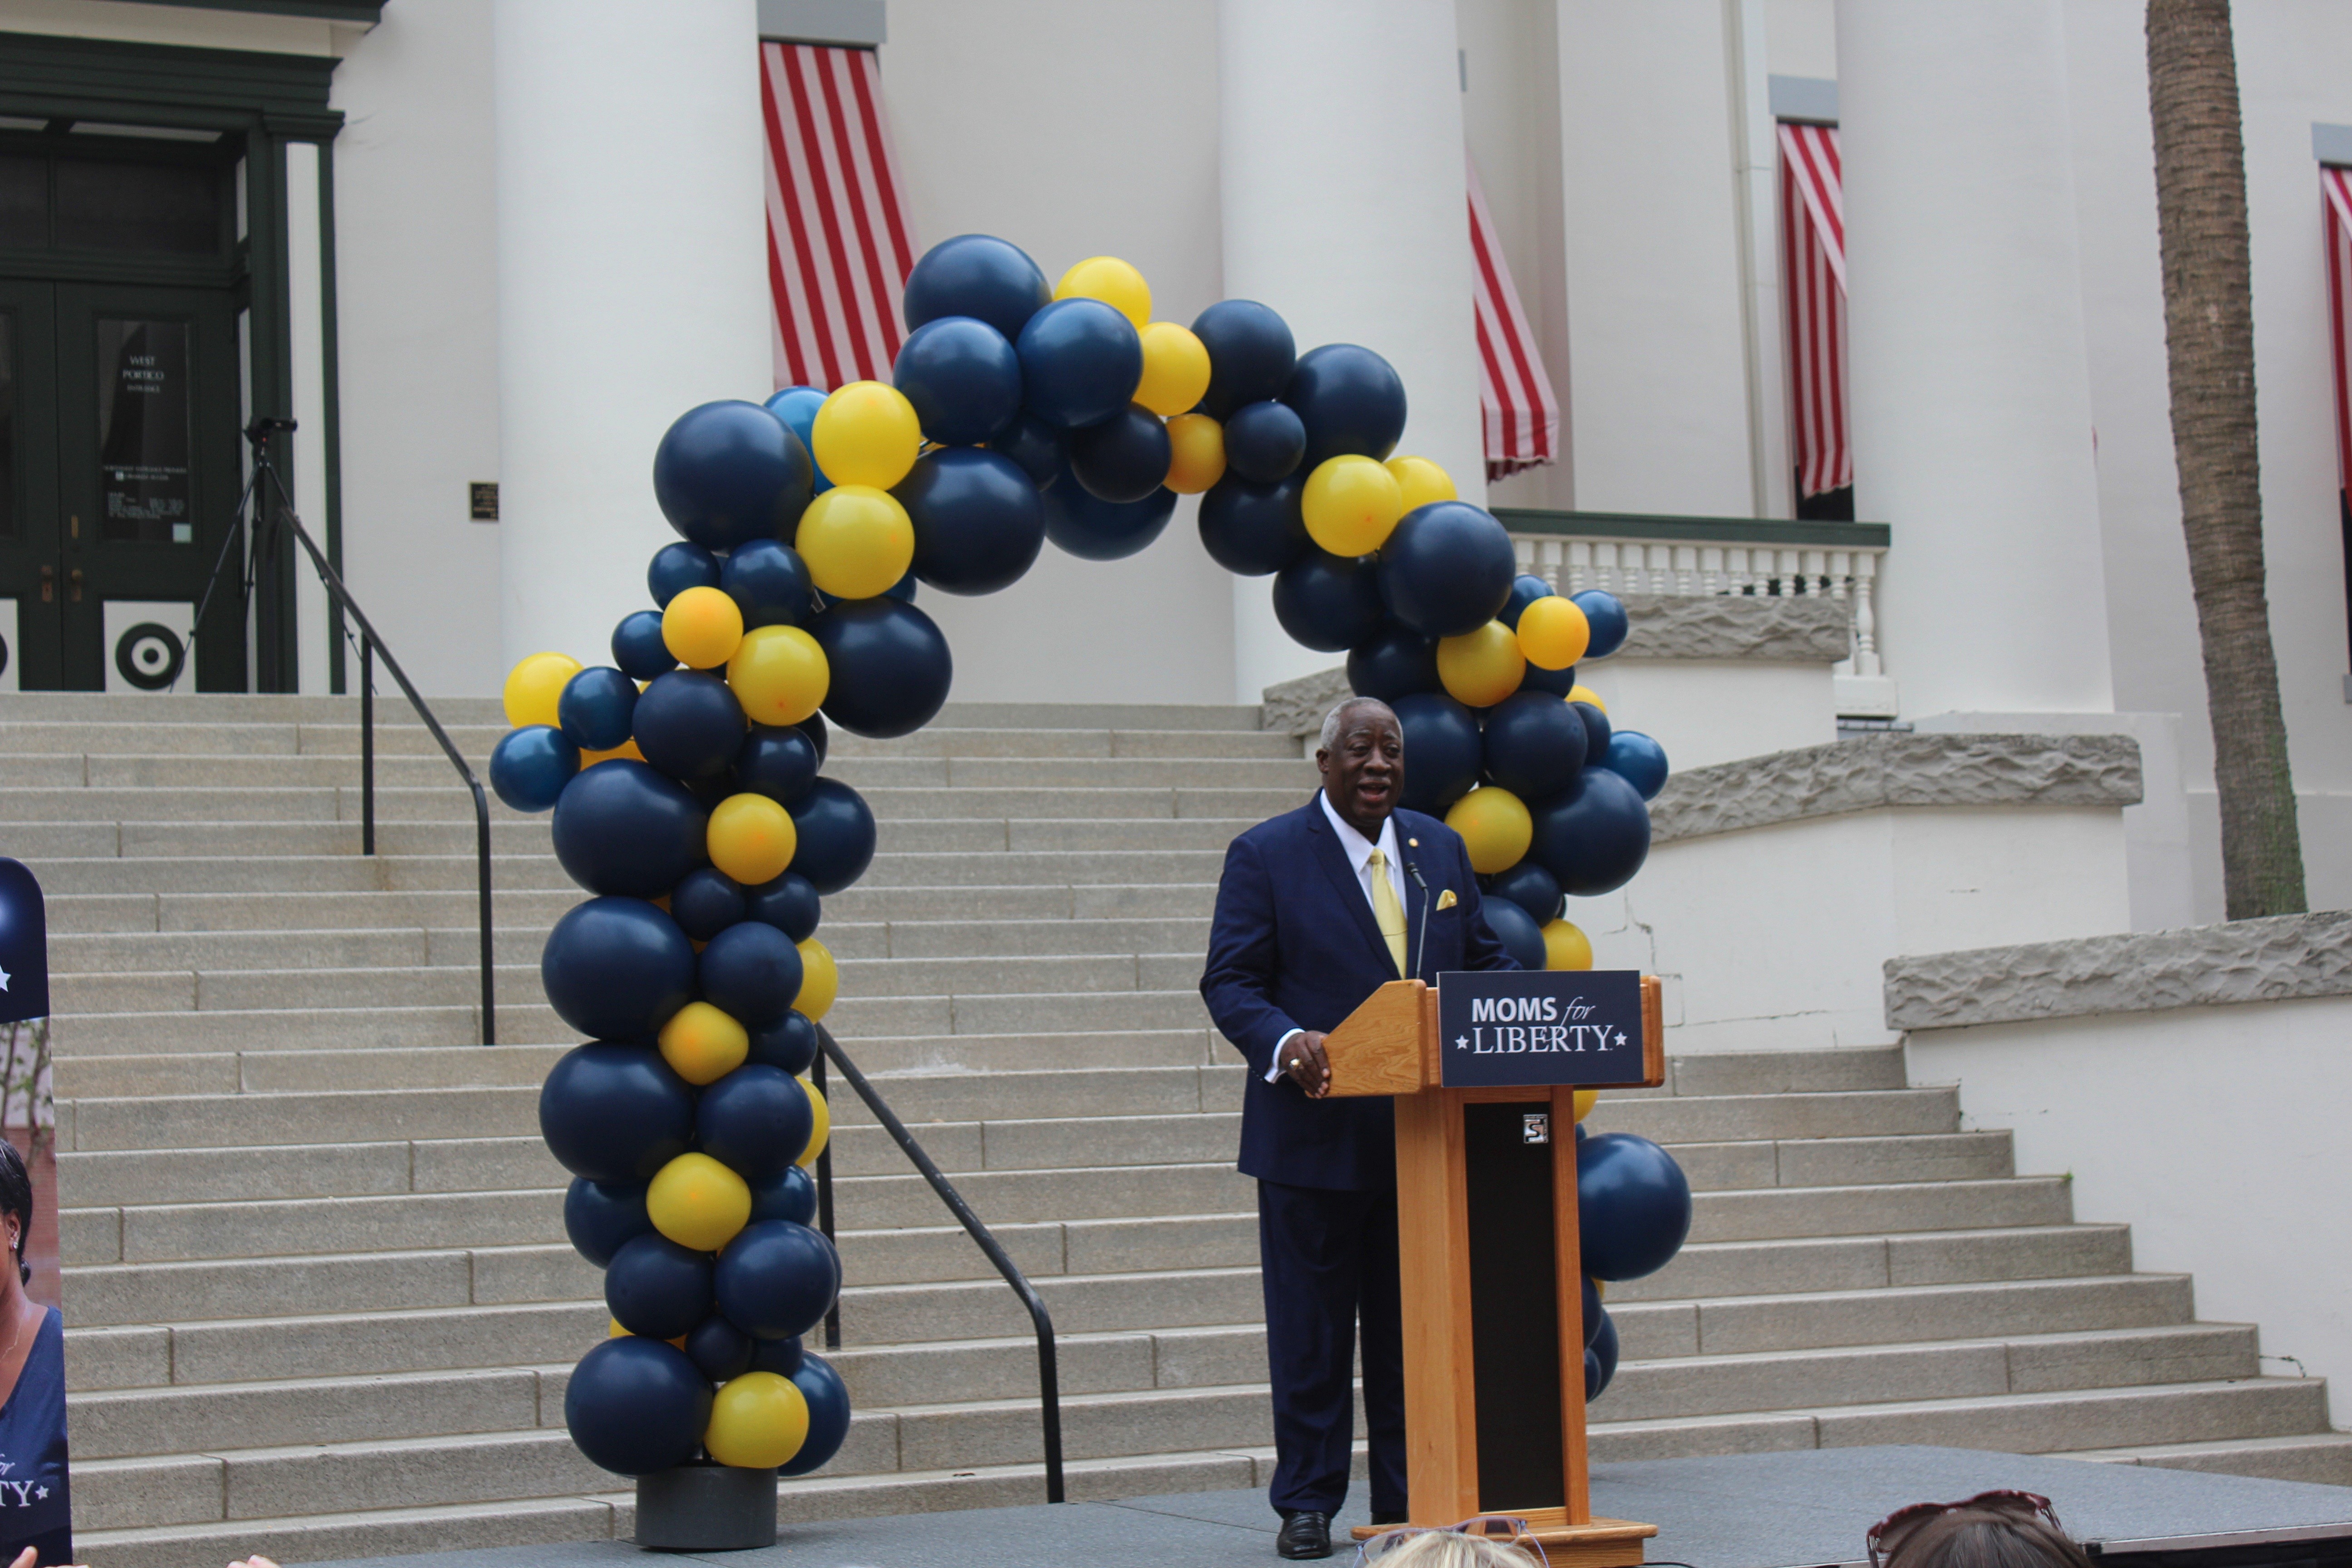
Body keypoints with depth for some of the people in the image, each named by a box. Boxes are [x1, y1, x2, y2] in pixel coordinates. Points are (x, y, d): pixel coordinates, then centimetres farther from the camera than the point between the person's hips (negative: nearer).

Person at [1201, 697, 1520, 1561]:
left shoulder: (1442, 850, 13)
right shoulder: (1266, 855, -2)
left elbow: (1484, 960, 15)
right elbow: (1231, 982, -6)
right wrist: (1287, 1043, -25)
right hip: (1317, 1131, -4)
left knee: (1414, 1328, 9)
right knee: (1310, 1331, 3)